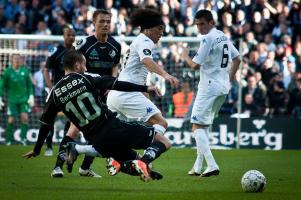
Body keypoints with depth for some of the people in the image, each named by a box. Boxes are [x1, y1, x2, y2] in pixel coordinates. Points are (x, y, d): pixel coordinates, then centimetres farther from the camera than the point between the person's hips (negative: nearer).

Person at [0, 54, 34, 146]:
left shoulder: (25, 71, 2)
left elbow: (29, 85, 10)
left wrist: (31, 96, 3)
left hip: (24, 99, 1)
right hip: (12, 100, -1)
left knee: (25, 117, -12)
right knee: (11, 119, -1)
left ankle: (23, 137, -4)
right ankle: (8, 139, 14)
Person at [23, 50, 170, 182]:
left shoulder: (55, 92, 9)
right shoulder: (86, 78, 0)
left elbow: (45, 124, 15)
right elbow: (116, 85, -7)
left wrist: (36, 150, 26)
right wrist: (145, 88, -1)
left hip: (98, 142, 4)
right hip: (113, 127, -4)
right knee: (164, 142, 0)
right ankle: (143, 162, -30)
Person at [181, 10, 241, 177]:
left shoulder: (208, 39, -14)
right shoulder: (223, 37, 13)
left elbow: (195, 64, -16)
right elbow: (237, 58, 22)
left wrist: (185, 56, 3)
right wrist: (230, 78, 29)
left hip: (210, 86, -9)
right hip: (224, 87, 9)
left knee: (197, 126, -9)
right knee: (205, 125, 18)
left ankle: (212, 165, -24)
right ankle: (198, 167, 19)